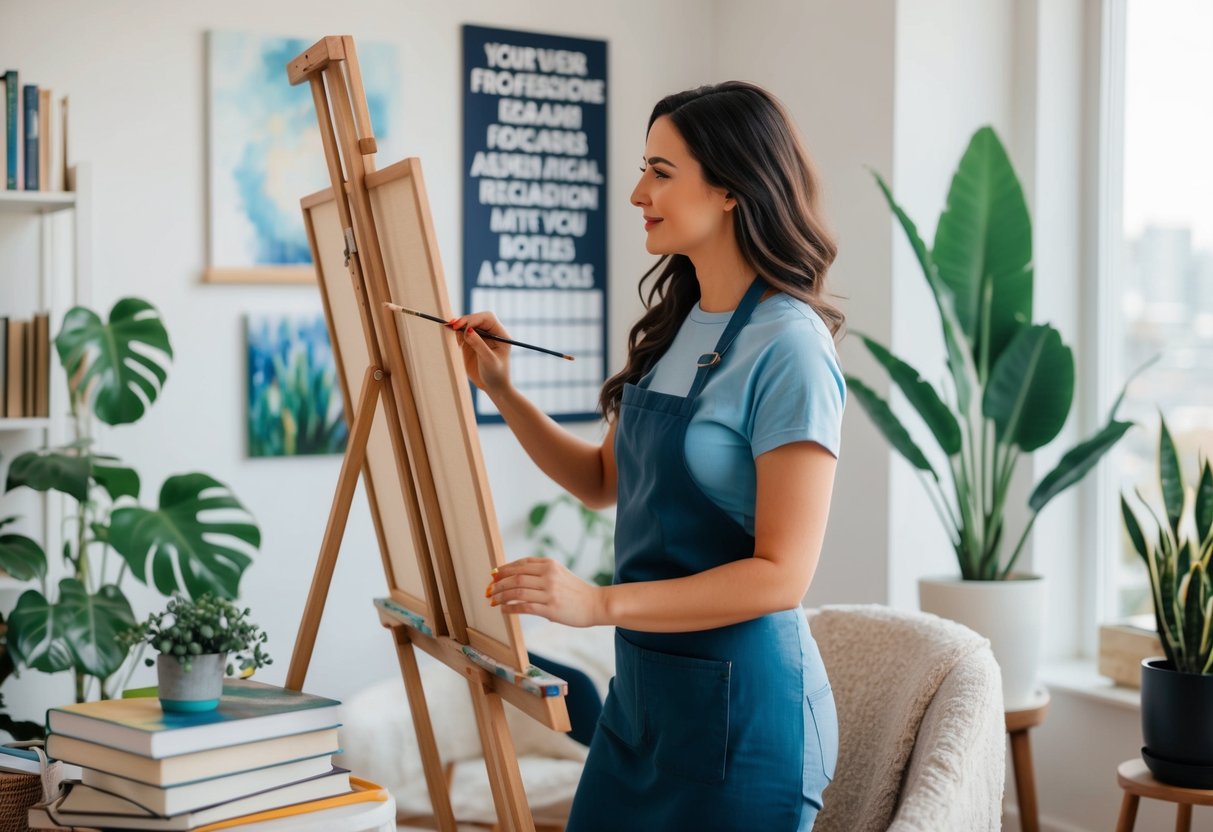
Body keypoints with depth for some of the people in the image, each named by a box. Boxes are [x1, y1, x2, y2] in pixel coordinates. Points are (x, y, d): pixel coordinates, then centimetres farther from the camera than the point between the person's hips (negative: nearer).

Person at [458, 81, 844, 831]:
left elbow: (781, 574, -20)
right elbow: (605, 481, 18)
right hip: (643, 683, 8)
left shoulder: (788, 349, -18)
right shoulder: (676, 327, 6)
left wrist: (602, 603, -24)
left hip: (740, 703, -8)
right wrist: (502, 391, 6)